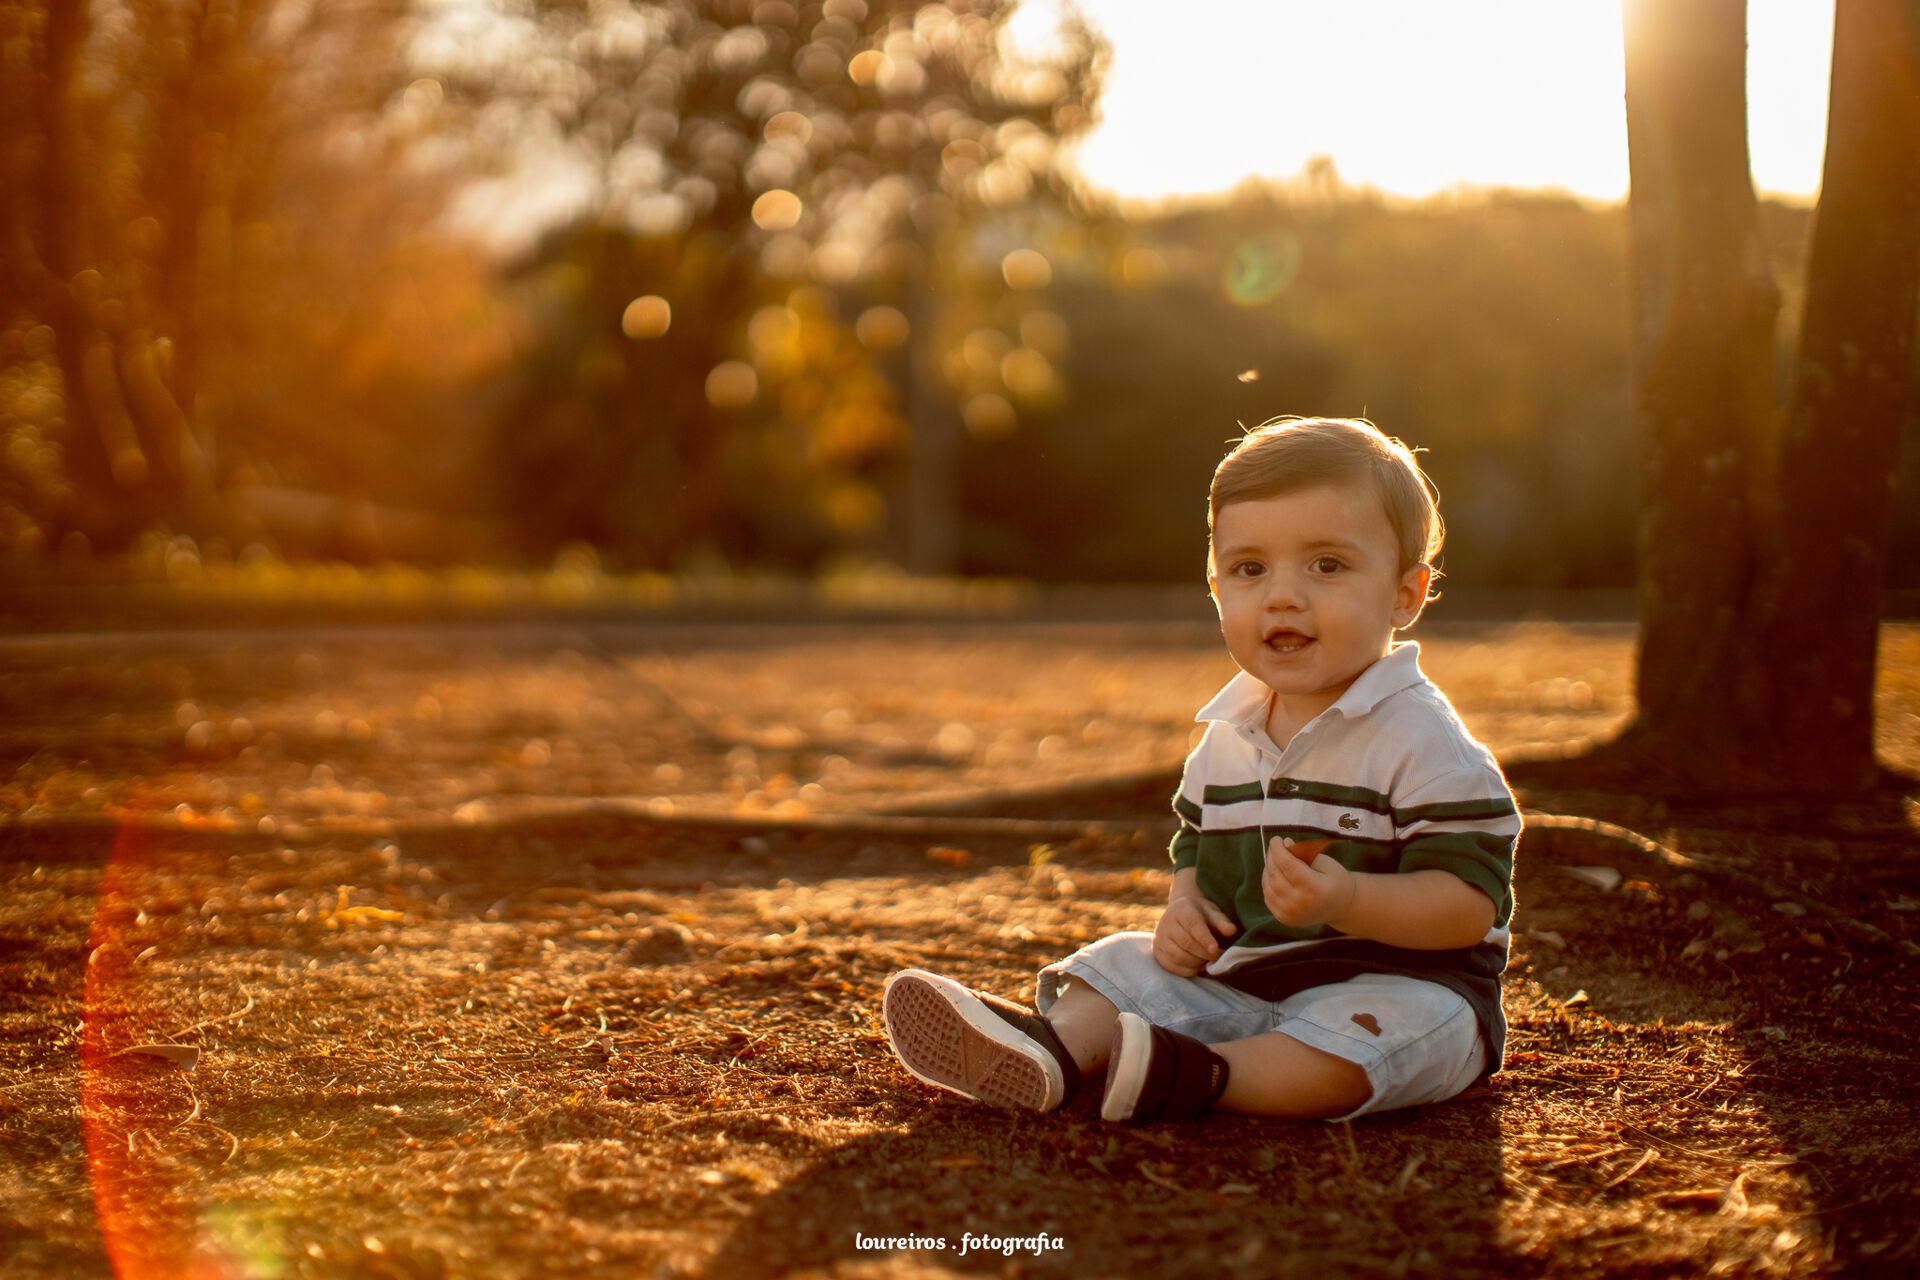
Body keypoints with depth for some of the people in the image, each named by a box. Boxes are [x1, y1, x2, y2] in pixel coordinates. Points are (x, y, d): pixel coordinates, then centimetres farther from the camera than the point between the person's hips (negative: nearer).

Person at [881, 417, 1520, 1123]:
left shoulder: (1420, 740, -14)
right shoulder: (1227, 739, 10)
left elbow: (1471, 905, -19)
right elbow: (1196, 849, 23)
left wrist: (1346, 900, -34)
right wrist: (1185, 906, -1)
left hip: (1400, 978, -6)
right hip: (1236, 969, 7)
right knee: (1125, 966, -7)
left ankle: (1200, 1078, -42)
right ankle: (1056, 1046, -34)